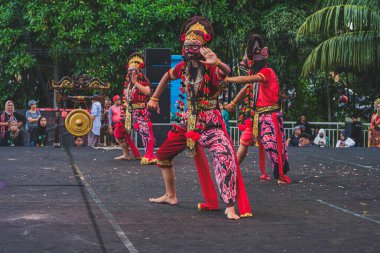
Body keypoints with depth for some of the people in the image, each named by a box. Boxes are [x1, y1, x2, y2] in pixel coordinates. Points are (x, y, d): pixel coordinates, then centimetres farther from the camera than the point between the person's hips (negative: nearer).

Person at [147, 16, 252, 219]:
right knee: (162, 155, 14)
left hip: (210, 122, -6)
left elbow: (227, 71, -40)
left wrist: (217, 63, -62)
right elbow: (167, 76, 22)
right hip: (187, 121, 6)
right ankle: (170, 195, 33)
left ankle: (230, 207, -24)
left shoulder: (211, 67, -16)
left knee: (225, 157, -28)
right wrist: (154, 98, 24)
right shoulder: (184, 66, 1)